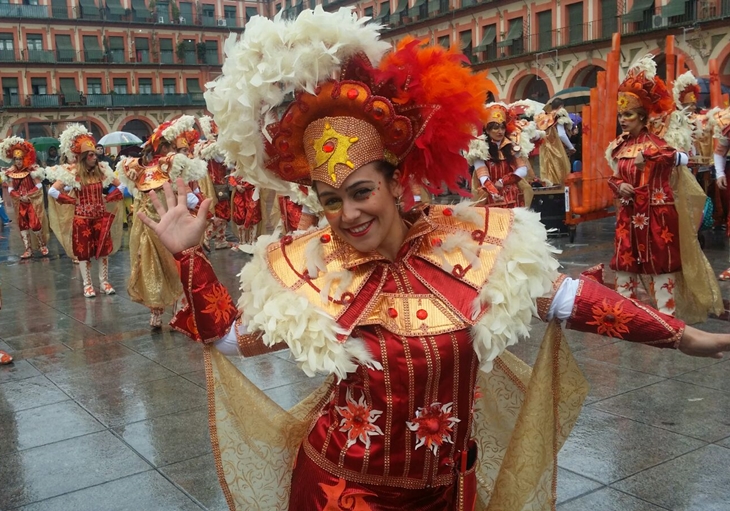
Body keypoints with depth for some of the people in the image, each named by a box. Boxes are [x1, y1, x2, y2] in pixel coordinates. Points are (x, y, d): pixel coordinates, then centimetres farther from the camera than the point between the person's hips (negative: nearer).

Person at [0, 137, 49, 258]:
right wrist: (20, 197, -14)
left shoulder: (32, 169, -9)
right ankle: (28, 249, 12)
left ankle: (42, 245, 10)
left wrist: (28, 195, -17)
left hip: (33, 202, -4)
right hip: (19, 203, 4)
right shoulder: (11, 172, 1)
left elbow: (38, 186, -11)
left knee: (35, 224, -10)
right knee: (23, 225, 5)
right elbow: (10, 189, 1)